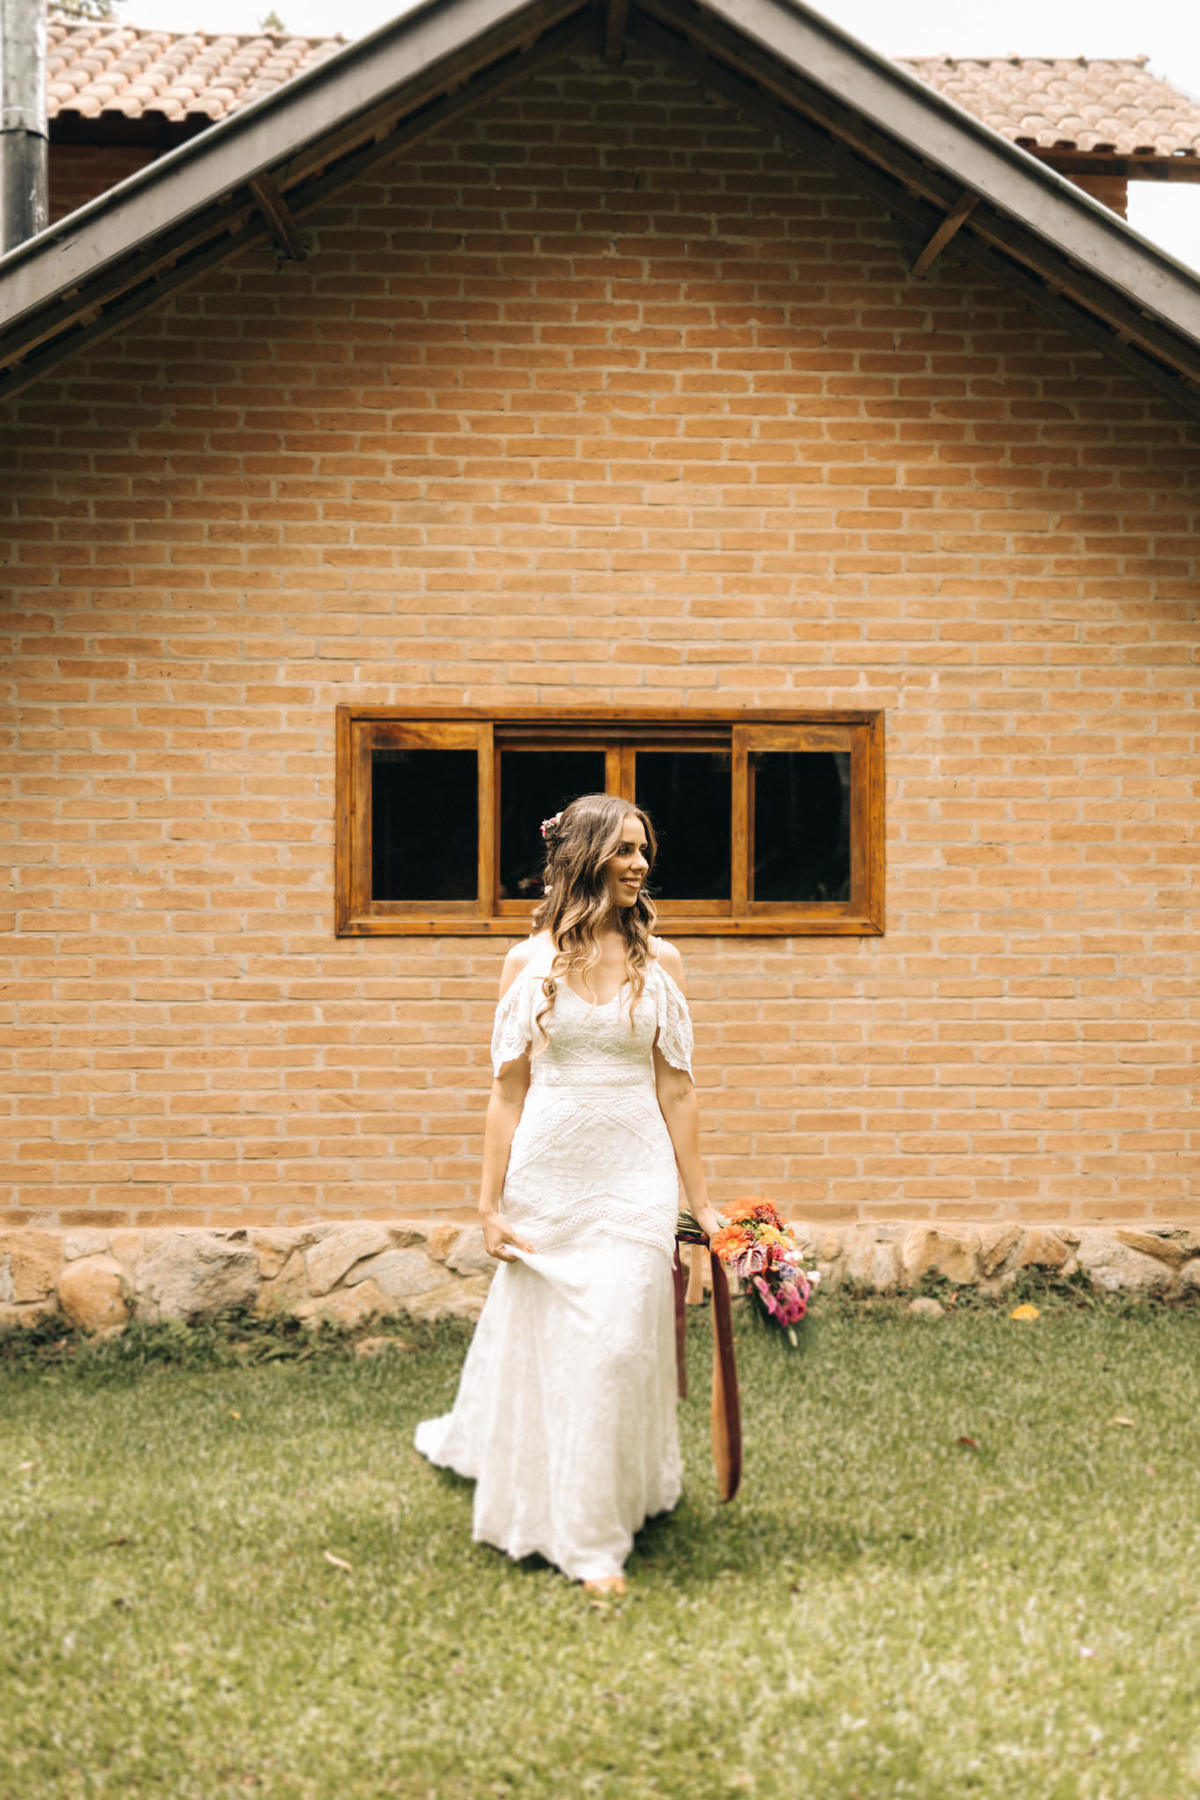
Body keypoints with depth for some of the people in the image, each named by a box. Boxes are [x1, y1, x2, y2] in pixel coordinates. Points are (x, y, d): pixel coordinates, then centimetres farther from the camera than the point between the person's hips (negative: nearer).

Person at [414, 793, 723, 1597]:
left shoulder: (660, 963, 2)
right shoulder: (530, 962, 1)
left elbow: (675, 1089, 4)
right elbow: (509, 1089, 3)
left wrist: (700, 1200, 4)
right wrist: (491, 1203, 0)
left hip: (634, 1175, 0)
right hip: (548, 1169, 0)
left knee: (618, 1346, -3)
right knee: (537, 1342, 9)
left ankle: (598, 1537, 10)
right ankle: (537, 1506, 32)